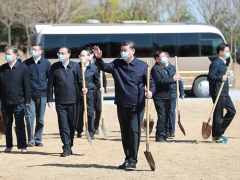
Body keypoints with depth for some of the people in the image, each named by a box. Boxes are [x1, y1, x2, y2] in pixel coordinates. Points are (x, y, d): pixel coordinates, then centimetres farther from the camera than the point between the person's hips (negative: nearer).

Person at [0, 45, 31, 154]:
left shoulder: (23, 68, -3)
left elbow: (27, 85, -2)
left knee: (20, 125, -3)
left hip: (19, 102, -3)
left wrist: (27, 100, -4)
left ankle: (22, 146, 1)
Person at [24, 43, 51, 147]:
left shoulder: (46, 63, 5)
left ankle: (38, 139, 15)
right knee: (29, 116, -10)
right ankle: (30, 140, -4)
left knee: (40, 119, 6)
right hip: (29, 94, -1)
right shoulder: (26, 63, 5)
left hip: (42, 94, 1)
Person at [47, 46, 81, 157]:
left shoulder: (75, 66, 5)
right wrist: (49, 99, 1)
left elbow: (80, 80, 9)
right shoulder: (54, 67, 3)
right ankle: (67, 148, -5)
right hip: (60, 101, -1)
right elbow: (50, 84, 4)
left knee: (72, 125, 8)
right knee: (63, 126, -5)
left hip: (73, 101, 1)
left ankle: (70, 146, 22)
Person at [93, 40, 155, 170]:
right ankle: (128, 158, 19)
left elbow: (151, 81, 1)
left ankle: (133, 160, -5)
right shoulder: (117, 64, 7)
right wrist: (98, 59, -25)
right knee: (124, 133, 10)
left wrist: (150, 91, -18)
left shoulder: (142, 66, -2)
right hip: (121, 104, 4)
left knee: (134, 131, -9)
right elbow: (104, 67, -6)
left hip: (137, 105, -4)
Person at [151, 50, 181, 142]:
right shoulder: (155, 68, -8)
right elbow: (159, 80, -20)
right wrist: (173, 79, -19)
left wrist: (175, 77, 3)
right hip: (159, 97, -9)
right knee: (161, 117, -11)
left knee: (166, 117, 11)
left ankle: (163, 134, 18)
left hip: (167, 96, 9)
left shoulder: (165, 68, 20)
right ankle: (159, 136, -7)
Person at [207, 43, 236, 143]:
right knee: (218, 115, -3)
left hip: (224, 93, 10)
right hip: (218, 94, -10)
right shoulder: (216, 63, -15)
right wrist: (220, 78, -35)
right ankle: (216, 137, 6)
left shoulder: (222, 63, 16)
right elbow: (210, 77, -22)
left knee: (232, 111, 12)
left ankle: (220, 132, 17)